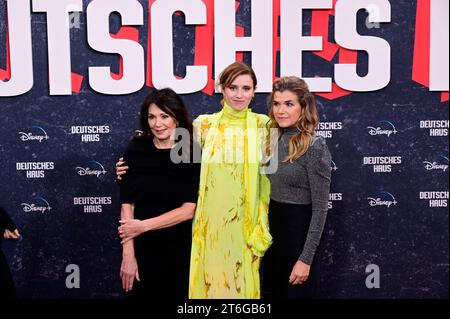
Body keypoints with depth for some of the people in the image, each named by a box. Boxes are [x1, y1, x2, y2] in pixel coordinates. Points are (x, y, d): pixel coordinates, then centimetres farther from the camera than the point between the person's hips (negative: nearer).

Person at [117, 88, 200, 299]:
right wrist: (127, 255, -13)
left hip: (180, 250, 0)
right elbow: (126, 204, -8)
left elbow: (188, 210, -11)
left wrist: (143, 226, -12)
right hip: (141, 250, 0)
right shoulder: (136, 150, -6)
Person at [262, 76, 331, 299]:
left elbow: (319, 208, -16)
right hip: (272, 227, 7)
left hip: (299, 231, -7)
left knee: (295, 293, 10)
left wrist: (306, 258, -17)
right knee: (271, 291, 19)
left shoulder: (314, 147, -16)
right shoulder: (274, 140, 5)